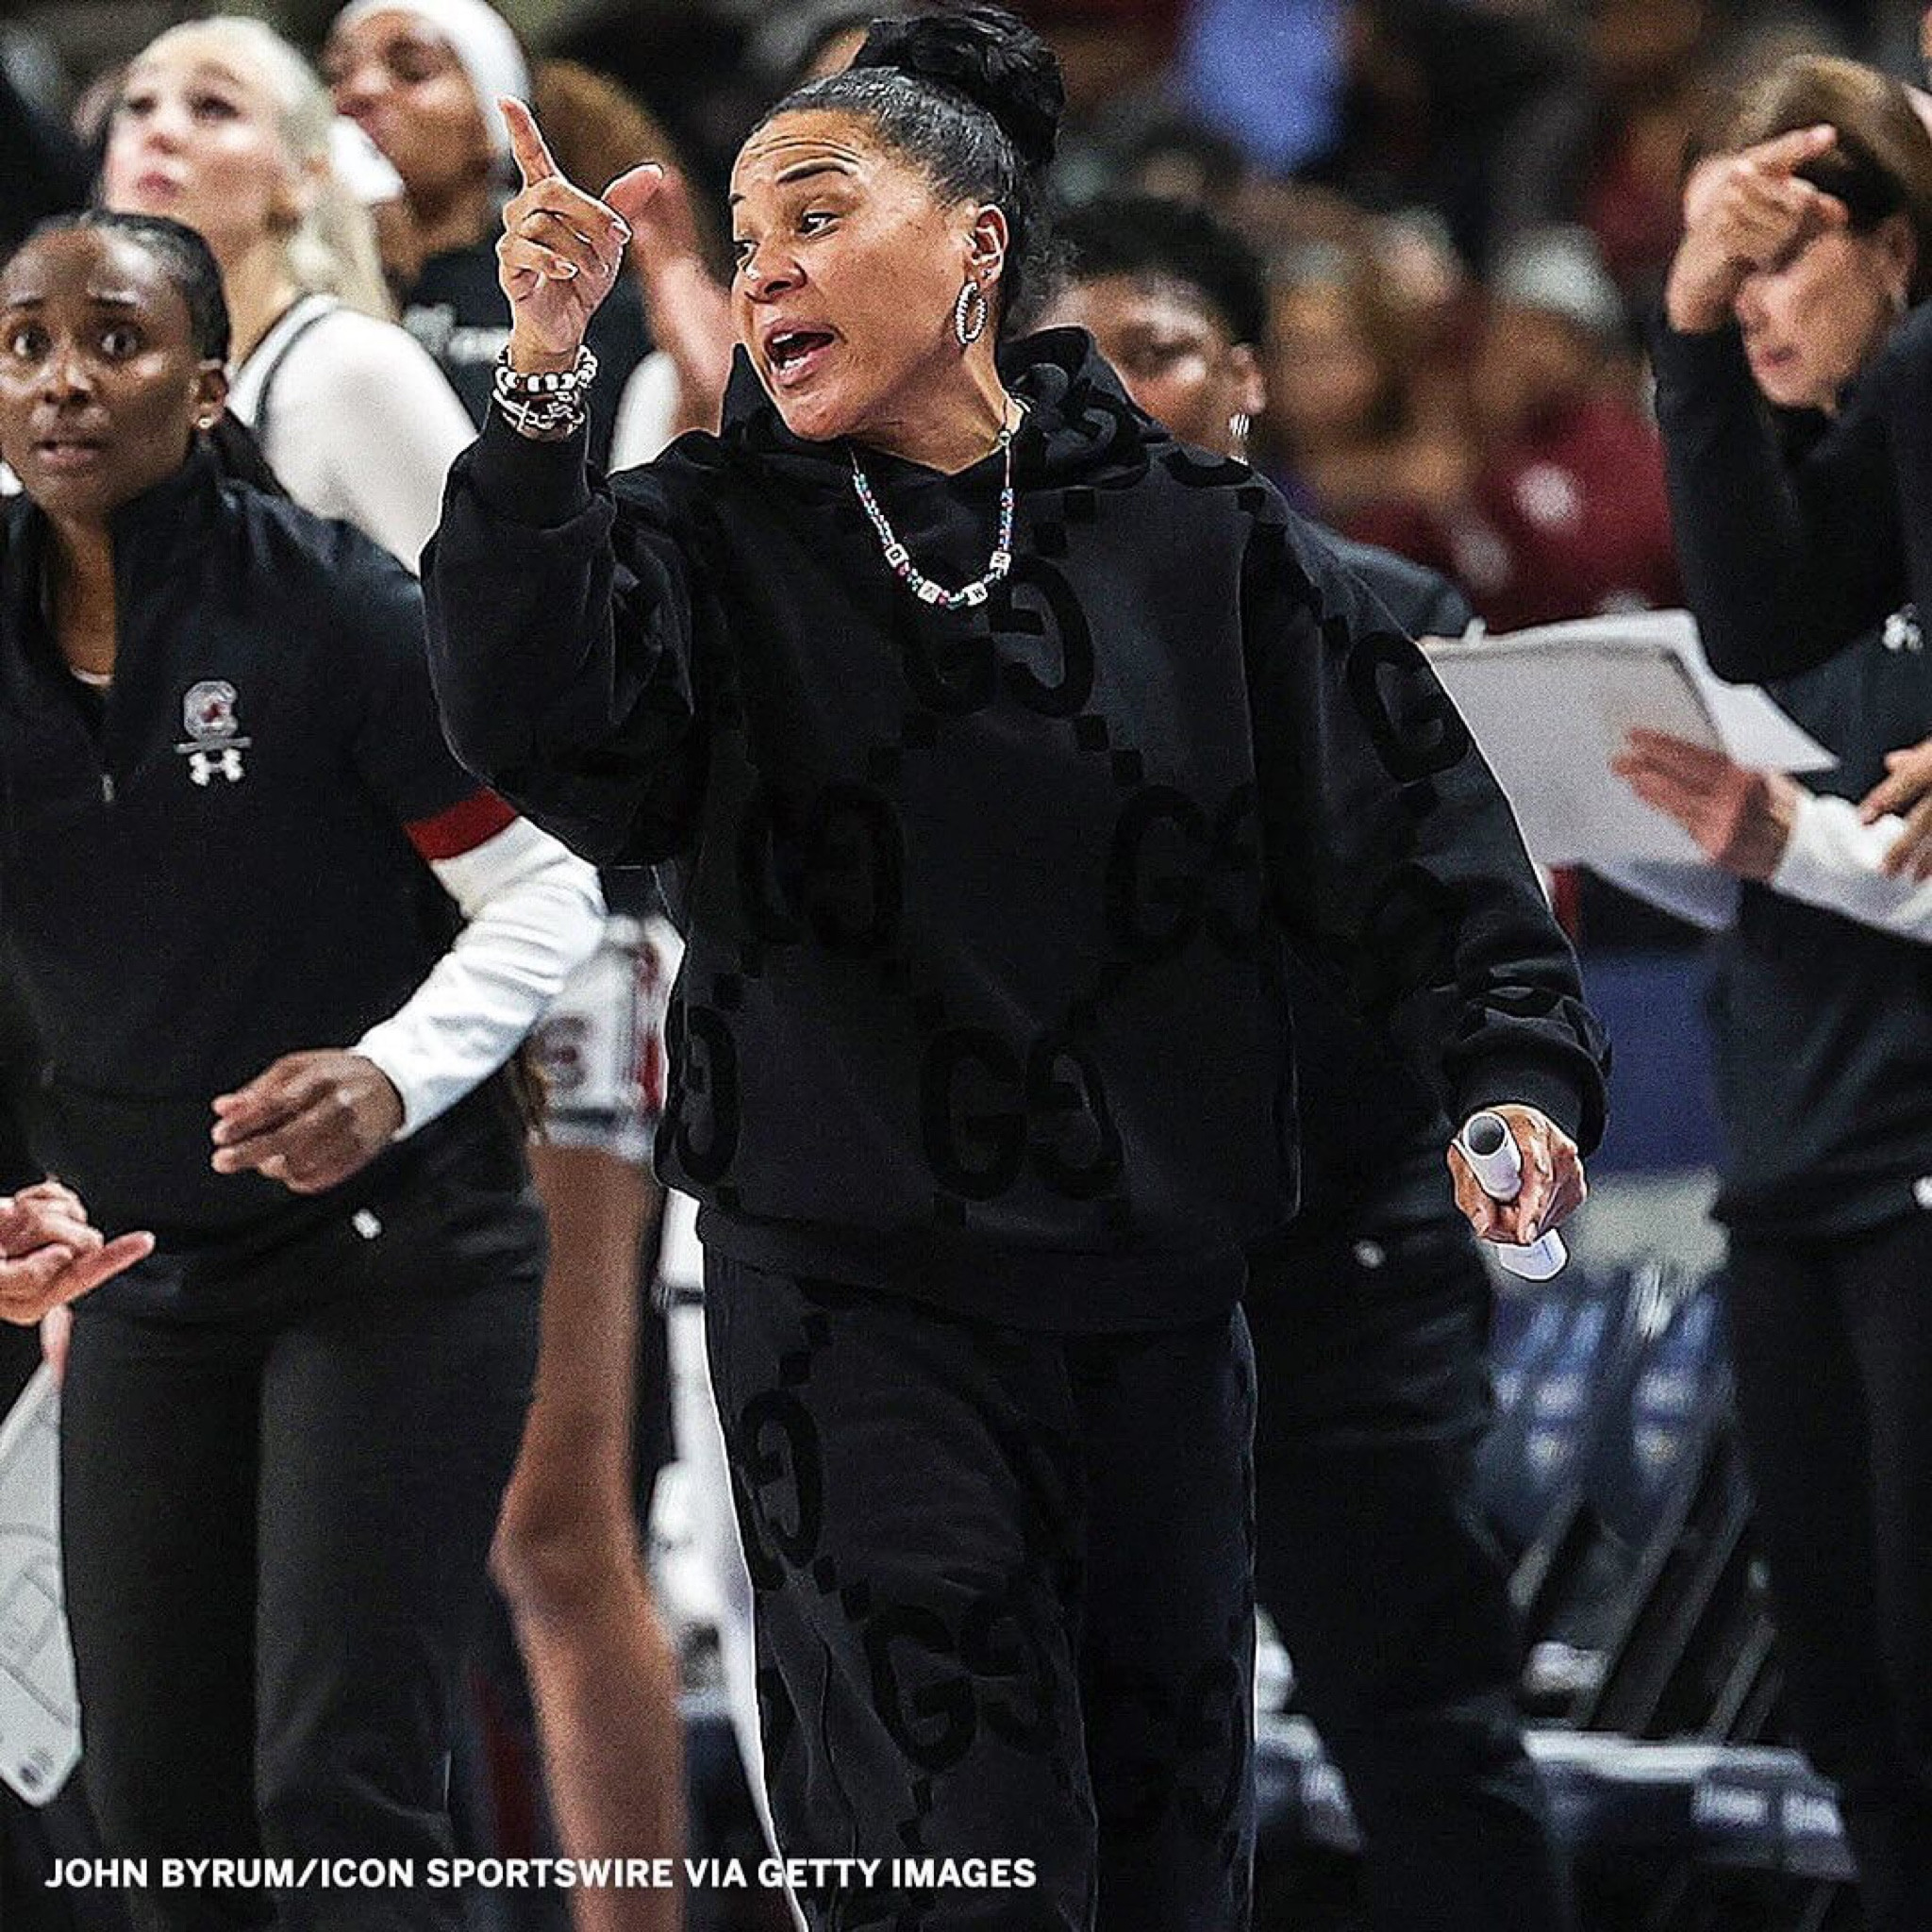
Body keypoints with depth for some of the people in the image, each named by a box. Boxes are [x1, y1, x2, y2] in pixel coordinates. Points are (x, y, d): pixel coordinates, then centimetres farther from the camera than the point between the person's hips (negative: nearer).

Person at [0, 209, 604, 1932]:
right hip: (145, 1264, 5)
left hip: (399, 1255, -5)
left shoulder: (331, 608, -14)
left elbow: (544, 896, -10)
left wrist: (392, 1077, -27)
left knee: (337, 1786, -14)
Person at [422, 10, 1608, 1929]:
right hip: (855, 1312, -2)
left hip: (1155, 1301, 2)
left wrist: (1513, 1062, -17)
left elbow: (1404, 815, 0)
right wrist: (542, 394, -31)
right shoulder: (715, 536, 0)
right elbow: (537, 725, -19)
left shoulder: (1201, 537, 4)